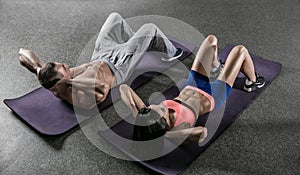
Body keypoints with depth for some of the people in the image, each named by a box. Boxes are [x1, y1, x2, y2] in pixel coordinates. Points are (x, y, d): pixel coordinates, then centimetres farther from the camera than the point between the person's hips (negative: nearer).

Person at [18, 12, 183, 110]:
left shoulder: (49, 81, -25)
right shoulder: (81, 97, -44)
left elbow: (23, 53, -20)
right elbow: (102, 90, -64)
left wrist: (38, 69, -37)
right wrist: (69, 82, -61)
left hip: (99, 59, 7)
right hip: (117, 67, -6)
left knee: (115, 17, 18)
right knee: (150, 28, 2)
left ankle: (134, 41, 48)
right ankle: (170, 52, 36)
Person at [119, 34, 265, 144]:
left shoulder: (145, 117, -31)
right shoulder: (179, 129, -43)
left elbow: (124, 88, -35)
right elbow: (202, 132, -64)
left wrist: (137, 115, -46)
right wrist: (164, 135, -59)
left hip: (192, 86, 5)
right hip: (212, 96, -4)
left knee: (211, 39, 16)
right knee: (240, 50, 9)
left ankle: (215, 66, 54)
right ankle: (252, 82, 43)